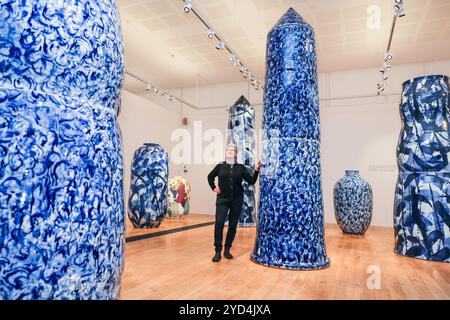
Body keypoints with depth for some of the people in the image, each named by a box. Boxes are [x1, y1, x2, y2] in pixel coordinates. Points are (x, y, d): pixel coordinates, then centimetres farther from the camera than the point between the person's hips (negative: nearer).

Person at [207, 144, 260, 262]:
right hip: (222, 199, -1)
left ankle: (227, 249, 20)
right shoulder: (220, 166, 3)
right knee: (219, 223, -12)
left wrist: (256, 171, -10)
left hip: (237, 200, 1)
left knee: (233, 225, 7)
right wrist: (213, 188, 9)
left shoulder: (241, 168, 3)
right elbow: (210, 176, 19)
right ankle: (218, 251, -1)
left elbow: (251, 181, 1)